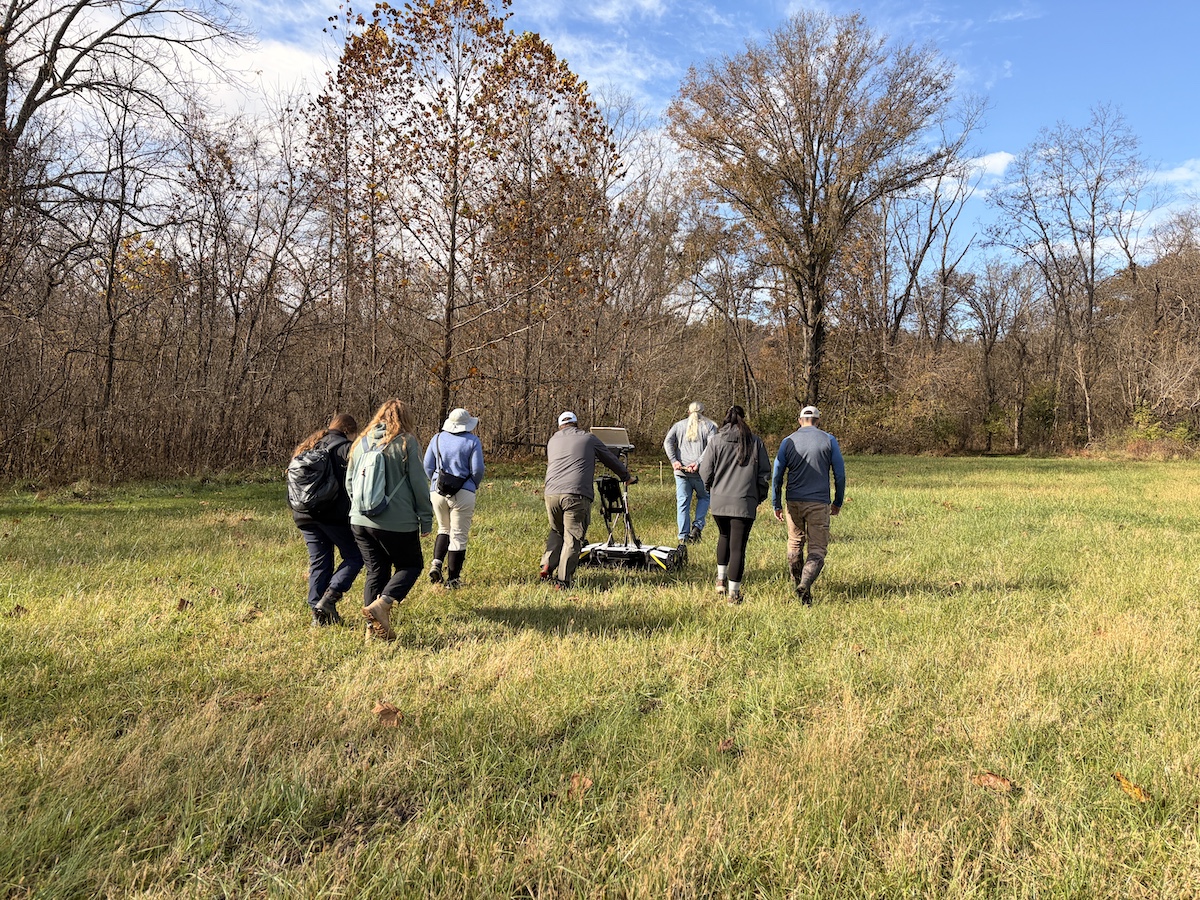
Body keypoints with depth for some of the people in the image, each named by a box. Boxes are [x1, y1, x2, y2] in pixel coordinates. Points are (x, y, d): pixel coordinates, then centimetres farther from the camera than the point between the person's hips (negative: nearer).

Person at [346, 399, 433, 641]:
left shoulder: (361, 443, 11)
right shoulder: (407, 442, -5)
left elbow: (349, 481, 17)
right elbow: (418, 483, -7)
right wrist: (426, 518, -1)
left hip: (360, 521, 5)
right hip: (397, 522, -5)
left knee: (375, 571, 14)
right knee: (411, 565, 11)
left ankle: (373, 627, 11)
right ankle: (381, 604, -10)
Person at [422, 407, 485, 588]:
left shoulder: (437, 438, 6)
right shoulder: (472, 441, -4)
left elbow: (427, 467, 7)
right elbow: (477, 470, -8)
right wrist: (474, 485, 12)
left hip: (437, 492, 4)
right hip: (463, 493, -4)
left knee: (444, 529, 23)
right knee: (458, 536, 3)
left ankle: (436, 563, 3)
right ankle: (452, 579, 5)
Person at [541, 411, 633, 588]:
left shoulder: (552, 440, 23)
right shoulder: (589, 438, 14)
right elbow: (610, 459, 22)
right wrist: (626, 477, 38)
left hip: (551, 493, 4)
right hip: (576, 494, -4)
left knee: (557, 531, 25)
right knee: (572, 538, 1)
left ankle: (548, 565, 10)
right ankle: (563, 580, -4)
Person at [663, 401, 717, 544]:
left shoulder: (679, 425, 13)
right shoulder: (709, 426, 6)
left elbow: (668, 442, -2)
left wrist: (674, 461, -9)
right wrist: (698, 463, -16)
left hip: (681, 470, 2)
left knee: (682, 503, 5)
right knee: (704, 497, 19)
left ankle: (683, 536, 5)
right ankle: (697, 526, 3)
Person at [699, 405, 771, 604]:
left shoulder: (716, 440, -1)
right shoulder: (756, 442, 2)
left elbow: (705, 470, -2)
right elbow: (765, 473, 3)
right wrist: (759, 497, 15)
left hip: (719, 501, 1)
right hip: (745, 502, -1)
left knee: (724, 536, 26)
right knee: (738, 547, 2)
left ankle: (721, 579, 26)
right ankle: (733, 592, 5)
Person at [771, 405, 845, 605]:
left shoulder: (788, 441, 3)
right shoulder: (829, 440, 0)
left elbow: (777, 475, 3)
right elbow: (840, 474, 1)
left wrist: (777, 504, 10)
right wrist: (838, 502, 12)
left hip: (793, 502, 2)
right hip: (819, 503, -2)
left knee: (795, 543, 21)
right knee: (817, 549, 1)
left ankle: (797, 583, 32)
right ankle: (805, 584, -21)